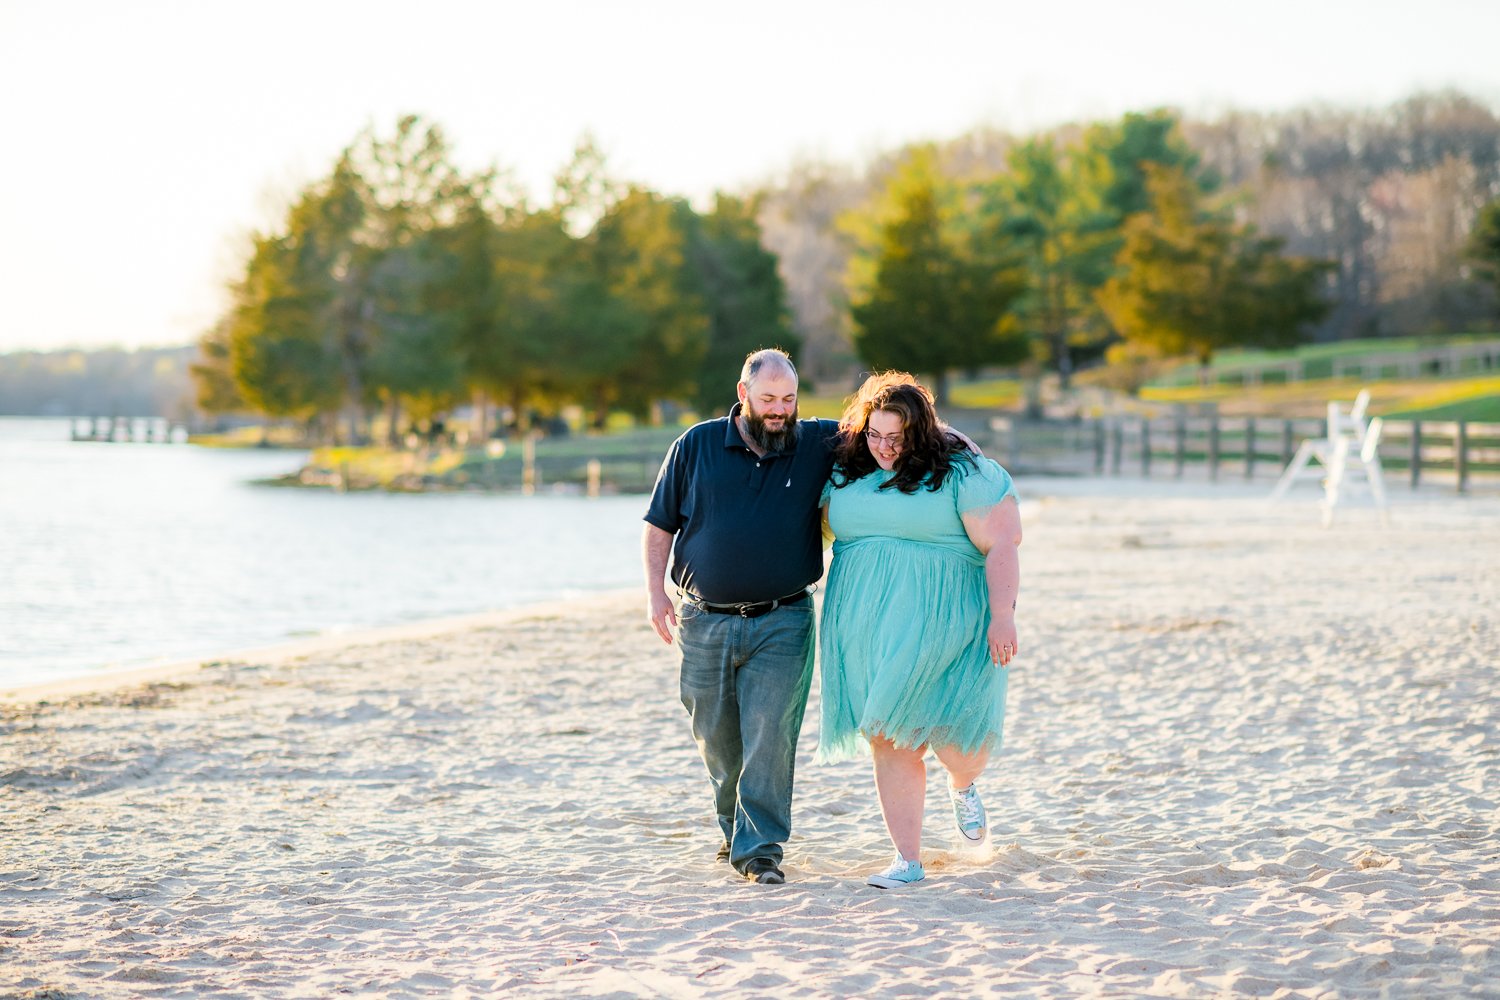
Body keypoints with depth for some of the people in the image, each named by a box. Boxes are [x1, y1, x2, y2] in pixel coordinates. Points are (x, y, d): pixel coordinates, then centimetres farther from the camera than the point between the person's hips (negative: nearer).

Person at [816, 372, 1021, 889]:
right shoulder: (846, 473, 9)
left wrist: (1003, 617, -17)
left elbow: (1000, 546, -9)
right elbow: (827, 524, 24)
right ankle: (908, 860, 8)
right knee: (890, 744, 1)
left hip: (942, 627, -4)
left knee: (958, 737, -12)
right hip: (869, 633, 4)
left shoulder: (961, 474, -6)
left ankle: (963, 787, 25)